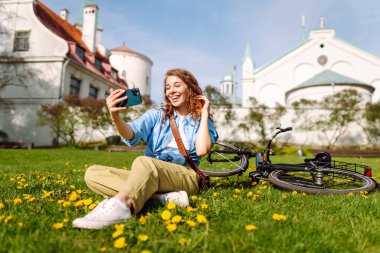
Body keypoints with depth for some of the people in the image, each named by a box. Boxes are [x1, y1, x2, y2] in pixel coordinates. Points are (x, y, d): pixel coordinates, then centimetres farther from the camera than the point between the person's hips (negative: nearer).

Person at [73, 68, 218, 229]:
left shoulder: (201, 121, 10)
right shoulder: (156, 115, 14)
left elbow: (201, 150, -12)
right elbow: (132, 135, -7)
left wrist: (204, 114, -2)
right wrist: (115, 116, -29)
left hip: (186, 175, -4)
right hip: (148, 176, 4)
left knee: (143, 162, -33)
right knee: (92, 173, -16)